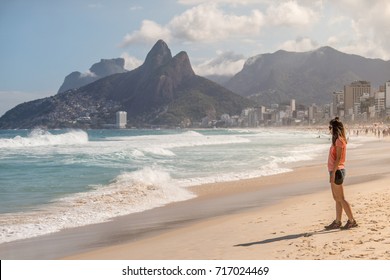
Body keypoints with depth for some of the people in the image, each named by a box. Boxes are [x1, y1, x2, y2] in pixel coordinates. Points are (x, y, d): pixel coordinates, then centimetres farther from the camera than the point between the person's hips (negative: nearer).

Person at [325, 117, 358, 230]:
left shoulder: (339, 140, -15)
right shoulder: (338, 140, 14)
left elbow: (338, 158, -20)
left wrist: (333, 173, -22)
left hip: (337, 171, -10)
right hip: (336, 171, 10)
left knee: (340, 199, -5)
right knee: (337, 199, 11)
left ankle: (352, 221, -1)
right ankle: (337, 222, 16)